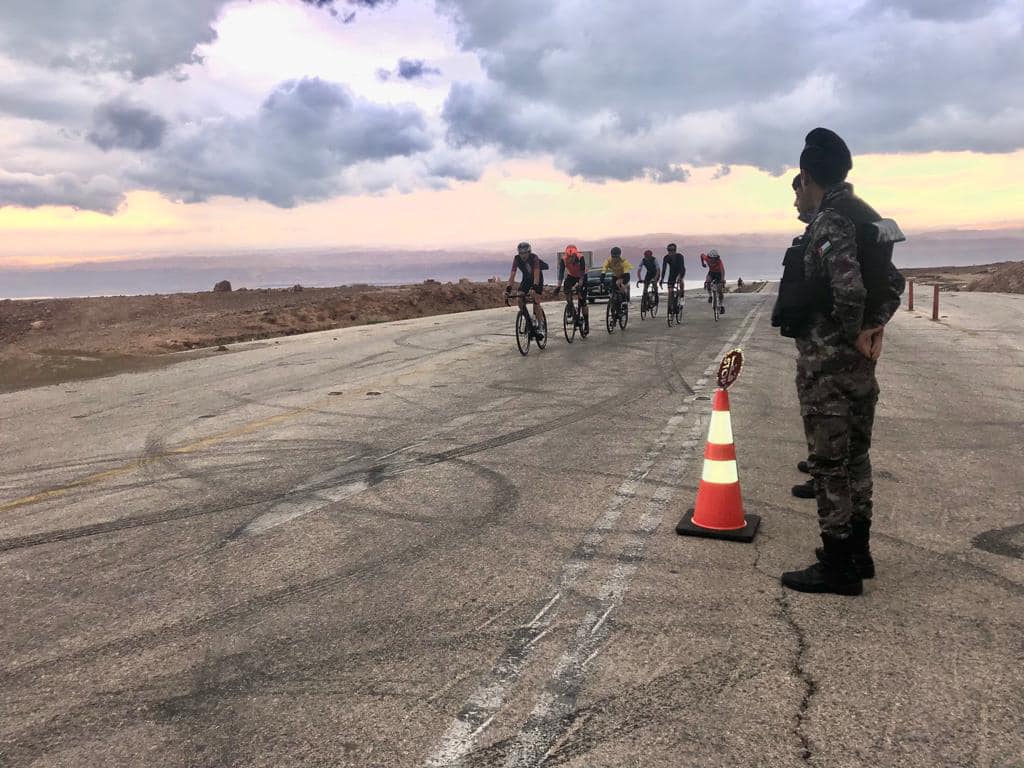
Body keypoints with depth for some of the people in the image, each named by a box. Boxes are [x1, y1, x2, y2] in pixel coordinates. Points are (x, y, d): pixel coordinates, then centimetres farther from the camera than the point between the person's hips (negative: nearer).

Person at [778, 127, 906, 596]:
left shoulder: (829, 221, -16)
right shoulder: (865, 217, 13)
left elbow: (848, 286, -30)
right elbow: (893, 281, 18)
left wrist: (853, 333, -15)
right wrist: (874, 327, 5)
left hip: (826, 360, -9)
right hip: (859, 361, 9)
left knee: (831, 462, -2)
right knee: (854, 456, 16)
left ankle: (838, 567, 7)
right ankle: (857, 553, 28)